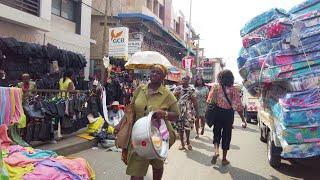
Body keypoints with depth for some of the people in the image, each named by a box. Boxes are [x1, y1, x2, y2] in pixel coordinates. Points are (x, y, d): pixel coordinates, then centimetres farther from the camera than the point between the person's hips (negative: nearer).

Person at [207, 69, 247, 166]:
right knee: (226, 135, 12)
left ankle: (216, 150, -5)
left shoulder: (215, 87, -6)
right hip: (228, 113, -1)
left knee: (217, 133, 19)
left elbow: (209, 101, -6)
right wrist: (243, 119, -3)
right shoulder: (234, 89, -9)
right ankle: (224, 159, 20)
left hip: (217, 112, 1)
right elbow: (238, 105, -9)